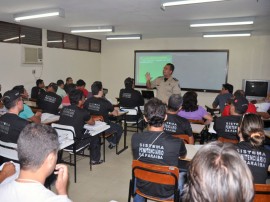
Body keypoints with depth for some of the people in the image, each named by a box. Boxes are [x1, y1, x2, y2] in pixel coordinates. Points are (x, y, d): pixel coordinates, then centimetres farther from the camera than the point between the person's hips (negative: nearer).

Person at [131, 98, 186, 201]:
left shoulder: (135, 138, -21)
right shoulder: (176, 143, -27)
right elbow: (183, 156, -1)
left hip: (143, 188, 2)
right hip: (166, 192, -1)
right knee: (183, 176, 29)